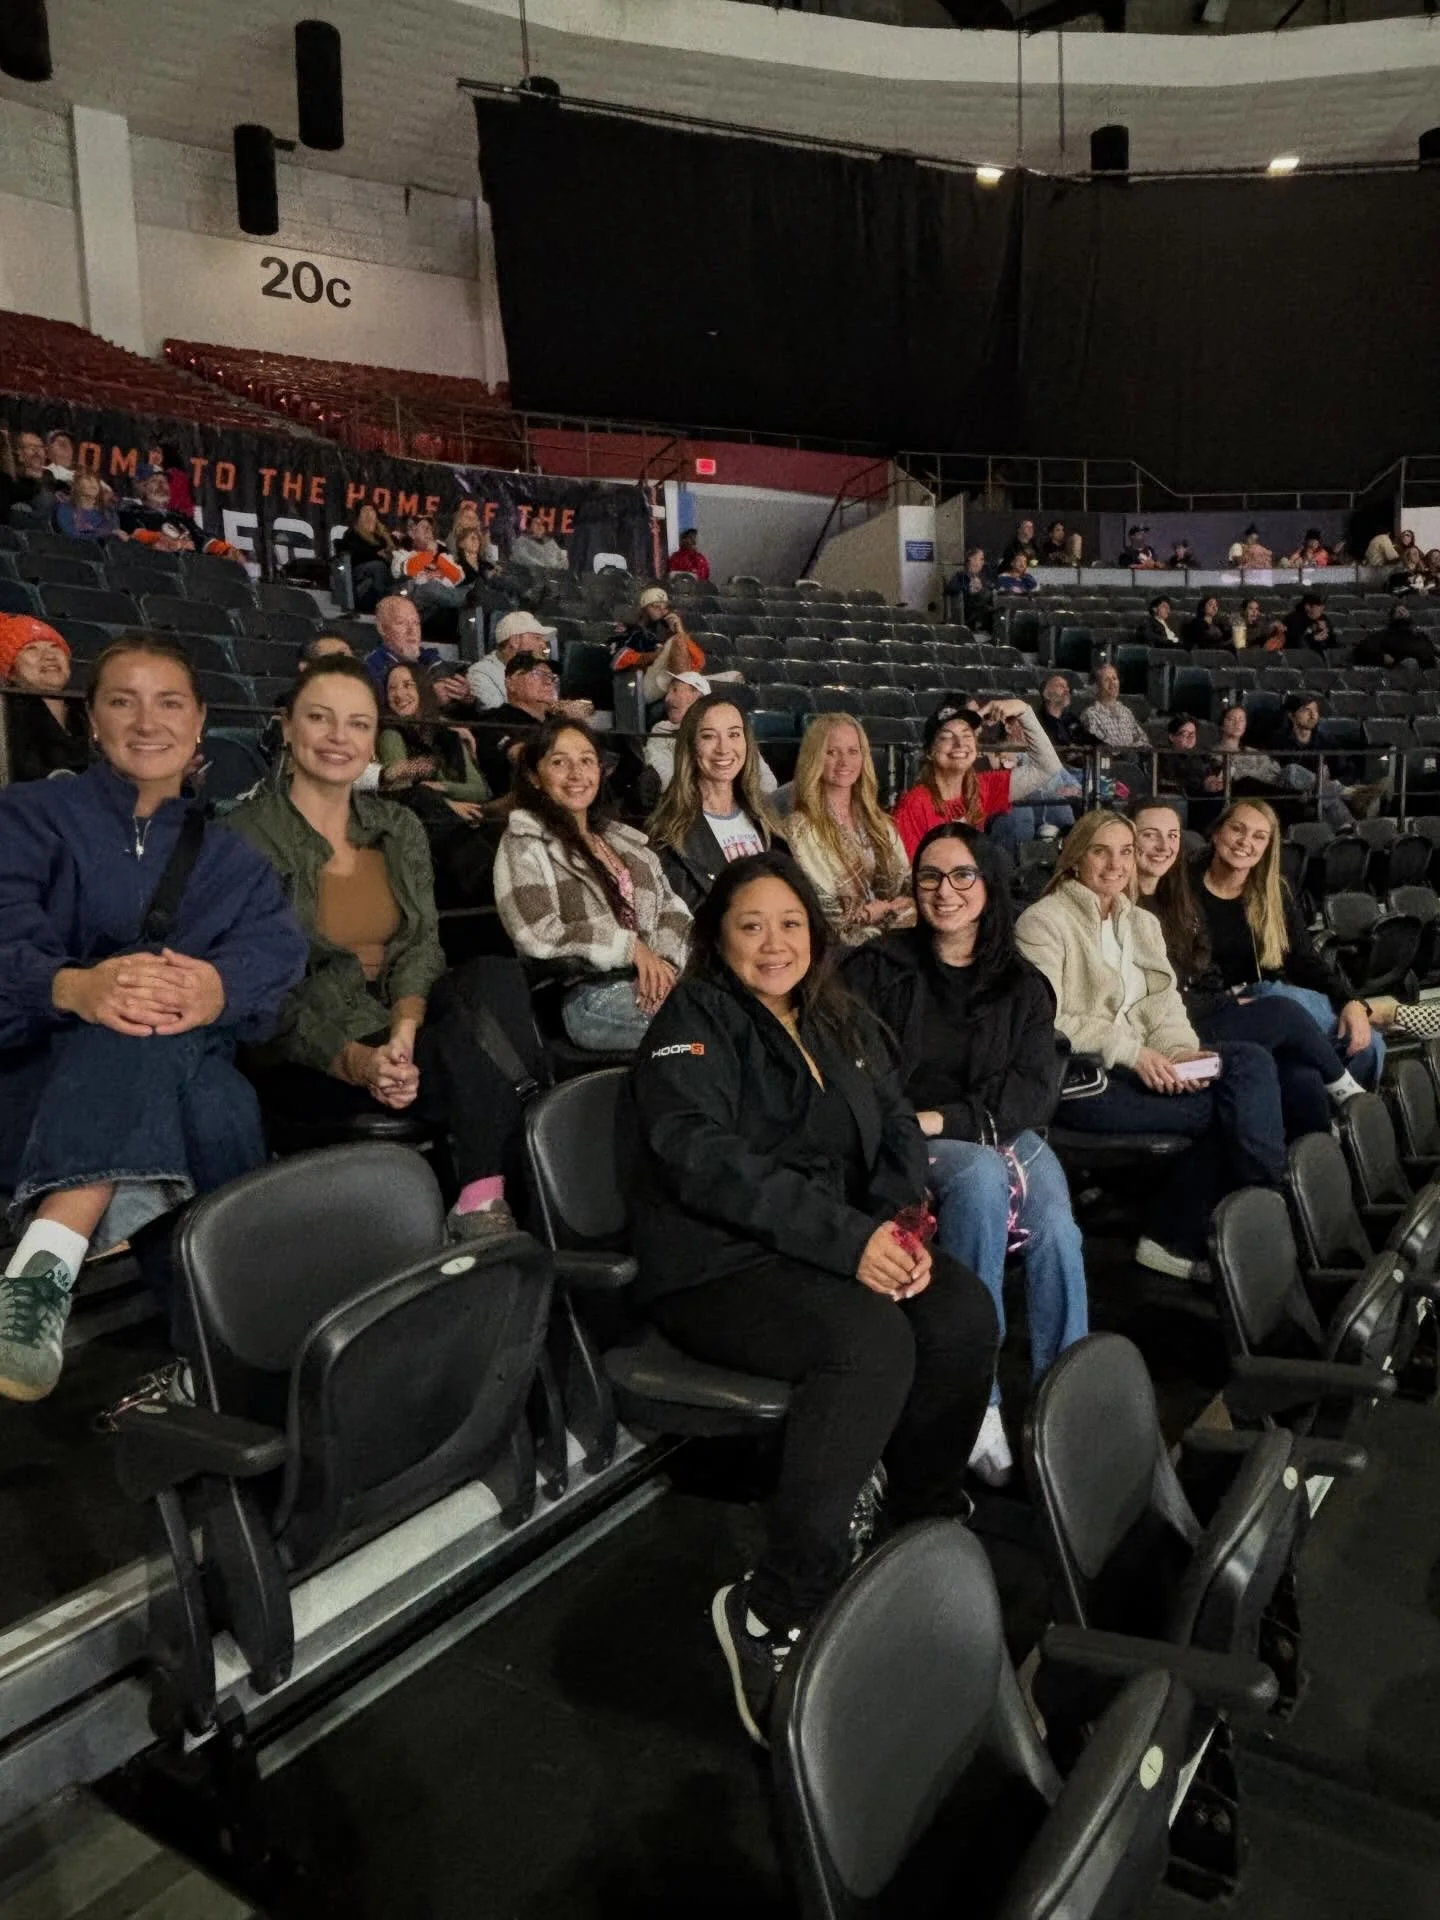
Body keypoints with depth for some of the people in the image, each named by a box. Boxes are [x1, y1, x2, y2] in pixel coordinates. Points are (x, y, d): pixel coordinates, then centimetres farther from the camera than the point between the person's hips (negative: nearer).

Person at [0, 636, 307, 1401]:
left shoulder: (228, 845, 18)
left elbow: (278, 945, -4)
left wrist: (217, 987, -30)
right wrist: (76, 987, -35)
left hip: (187, 1078, 2)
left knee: (160, 1033, -34)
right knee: (139, 1015, -35)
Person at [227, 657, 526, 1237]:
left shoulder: (401, 828, 11)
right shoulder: (247, 835, -6)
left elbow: (422, 944, 1)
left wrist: (404, 1033, -21)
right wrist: (355, 1061, -27)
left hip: (395, 1033, 6)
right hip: (303, 1060, -5)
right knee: (473, 1069, -31)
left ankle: (484, 1205, -25)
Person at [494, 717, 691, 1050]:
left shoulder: (625, 839, 24)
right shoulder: (524, 844, 5)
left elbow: (671, 905, 15)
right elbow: (537, 934, -9)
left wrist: (663, 961, -6)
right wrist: (631, 947, -11)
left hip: (656, 979, 6)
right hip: (592, 995, -6)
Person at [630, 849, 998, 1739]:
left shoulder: (844, 1023, 17)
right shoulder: (695, 1020, -4)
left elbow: (898, 1129, 13)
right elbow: (703, 1155, -19)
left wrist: (902, 1223, -10)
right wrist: (847, 1238, -26)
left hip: (844, 1247, 6)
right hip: (718, 1266, -6)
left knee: (965, 1314, -20)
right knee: (872, 1342, -32)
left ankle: (930, 1524, 2)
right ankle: (775, 1612, -24)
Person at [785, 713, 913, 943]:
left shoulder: (877, 820, 13)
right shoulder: (800, 827, -9)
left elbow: (905, 881, 12)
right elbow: (826, 914, -14)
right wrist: (893, 906, -7)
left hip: (892, 925, 7)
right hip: (845, 939, -7)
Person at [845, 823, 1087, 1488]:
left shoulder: (1022, 985, 13)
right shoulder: (877, 970, 4)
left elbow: (1036, 1091, 1)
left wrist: (944, 1119, -13)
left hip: (1005, 1135, 3)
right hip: (913, 1149, -3)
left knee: (1055, 1227, -28)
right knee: (982, 1176, -35)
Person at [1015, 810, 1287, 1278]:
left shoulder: (1144, 924, 21)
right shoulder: (1043, 922, -3)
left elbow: (1165, 1006, 12)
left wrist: (1182, 1051, -10)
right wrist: (1131, 1050, -19)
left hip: (1142, 1064, 7)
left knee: (1251, 1061, -18)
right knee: (1227, 1107, -20)